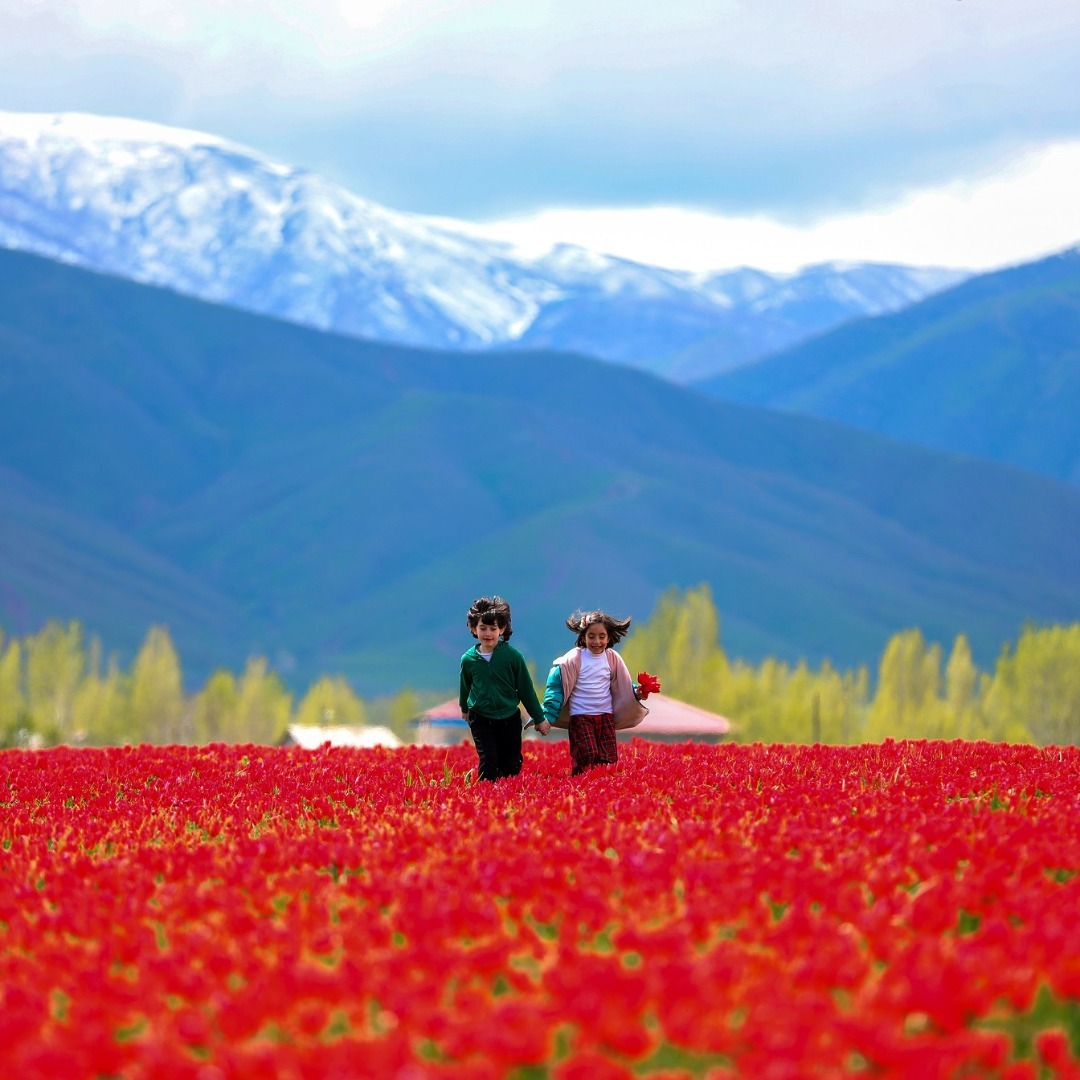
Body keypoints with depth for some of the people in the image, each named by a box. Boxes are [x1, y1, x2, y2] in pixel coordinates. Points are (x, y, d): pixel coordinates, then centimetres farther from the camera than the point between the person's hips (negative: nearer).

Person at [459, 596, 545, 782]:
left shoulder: (512, 656, -10)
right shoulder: (468, 659, -6)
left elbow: (526, 688, -1)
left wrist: (538, 718, 4)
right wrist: (464, 708, 31)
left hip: (509, 718, 0)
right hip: (481, 719, 0)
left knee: (511, 765, 8)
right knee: (488, 762, -12)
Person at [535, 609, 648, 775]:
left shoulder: (612, 659, 4)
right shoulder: (574, 659, -8)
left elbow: (624, 686, 15)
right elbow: (556, 686, -6)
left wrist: (637, 692, -7)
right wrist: (547, 717, -11)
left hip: (606, 716, 4)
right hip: (580, 717, -4)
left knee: (608, 759, -1)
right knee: (587, 755, -18)